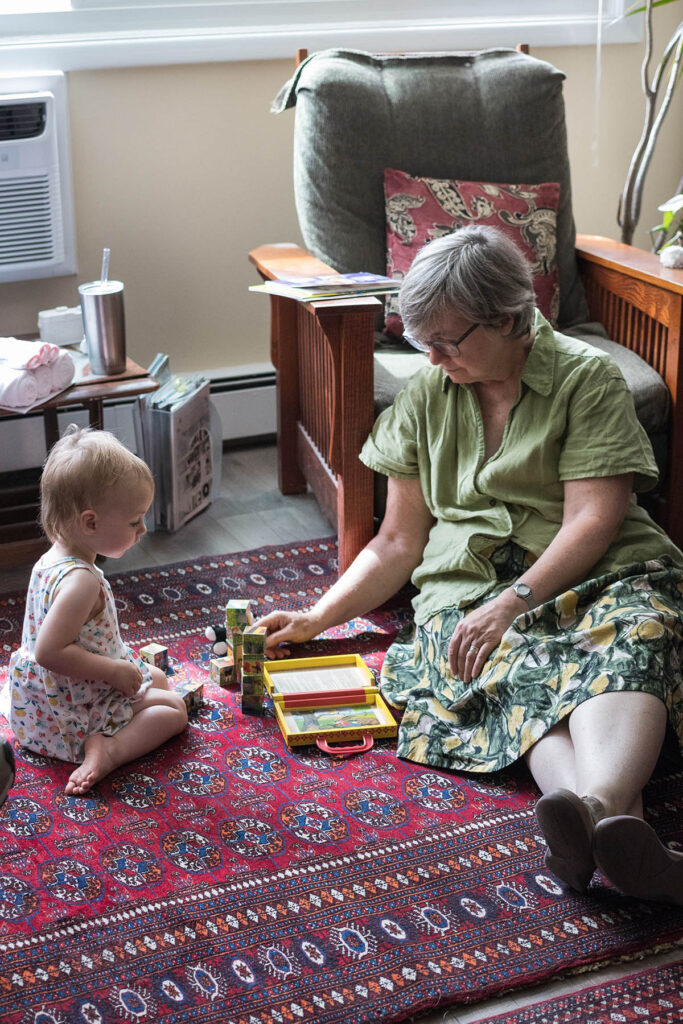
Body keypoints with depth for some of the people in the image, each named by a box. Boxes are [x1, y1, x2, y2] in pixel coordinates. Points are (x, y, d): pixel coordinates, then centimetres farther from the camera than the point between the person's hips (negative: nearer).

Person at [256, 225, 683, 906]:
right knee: (522, 671, -34)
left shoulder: (587, 378, 2)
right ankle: (596, 815, -62)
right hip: (469, 590, 2)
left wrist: (512, 603, -23)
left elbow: (594, 521, -9)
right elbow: (399, 544, 16)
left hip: (594, 576, -2)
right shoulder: (427, 396, 14)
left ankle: (601, 807, -66)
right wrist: (315, 619, 6)